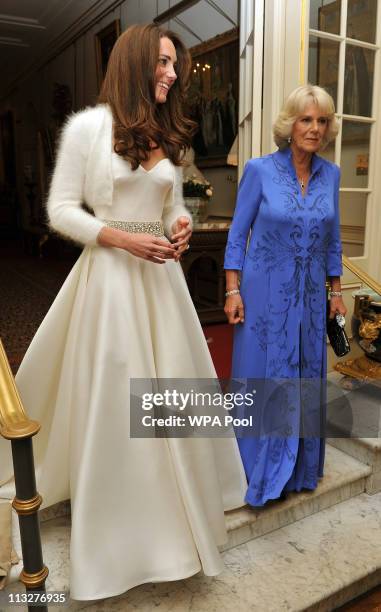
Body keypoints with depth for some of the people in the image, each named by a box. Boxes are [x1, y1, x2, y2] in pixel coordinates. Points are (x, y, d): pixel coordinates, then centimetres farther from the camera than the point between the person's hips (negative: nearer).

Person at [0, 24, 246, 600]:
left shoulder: (168, 135, 13)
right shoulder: (88, 125, -5)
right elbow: (61, 211, -6)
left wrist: (182, 227, -3)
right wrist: (124, 240, -17)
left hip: (162, 276, 6)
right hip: (109, 276, -6)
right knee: (112, 405, 2)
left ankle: (171, 507, 35)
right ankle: (115, 532, 22)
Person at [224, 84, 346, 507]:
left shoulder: (330, 174, 5)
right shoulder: (260, 170, -7)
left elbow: (332, 238, 12)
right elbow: (237, 233, -5)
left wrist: (336, 291, 11)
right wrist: (233, 291, -10)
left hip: (310, 294, 4)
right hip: (266, 291, -4)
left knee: (305, 379, 13)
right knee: (262, 379, 6)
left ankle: (300, 466, 34)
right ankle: (258, 471, 26)